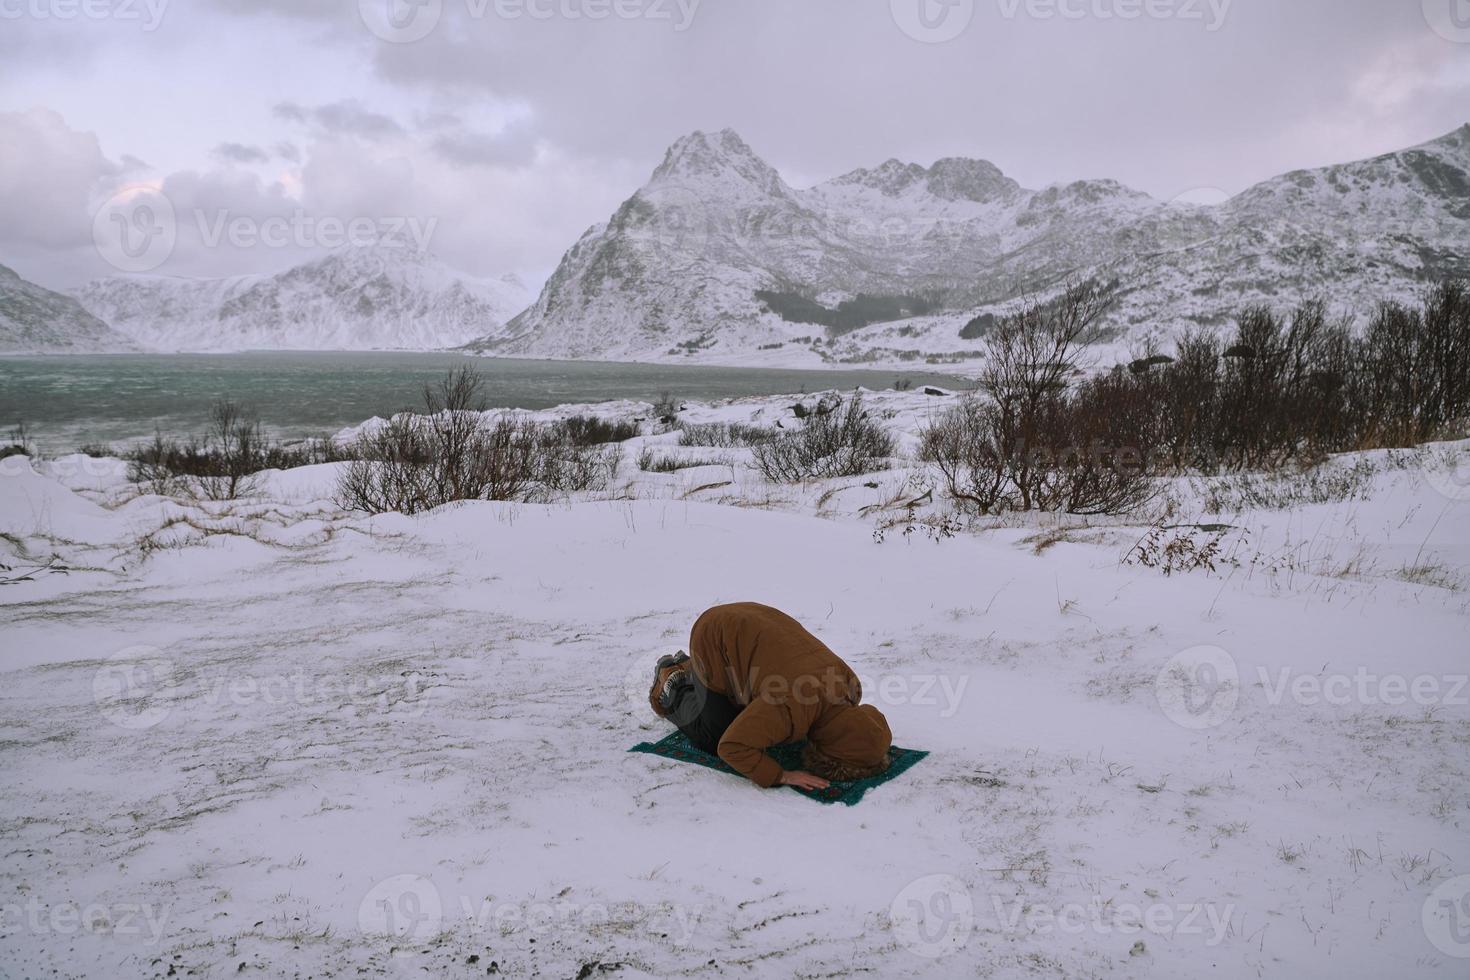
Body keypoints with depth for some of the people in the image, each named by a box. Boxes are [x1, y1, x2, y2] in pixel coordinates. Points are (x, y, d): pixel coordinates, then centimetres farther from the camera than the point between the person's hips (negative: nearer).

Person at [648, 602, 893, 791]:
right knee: (713, 739, -1)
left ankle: (688, 669, 34)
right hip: (714, 643, -7)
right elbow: (732, 747, -37)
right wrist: (781, 776, -35)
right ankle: (671, 688, 25)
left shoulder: (850, 685, -16)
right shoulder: (792, 707, -40)